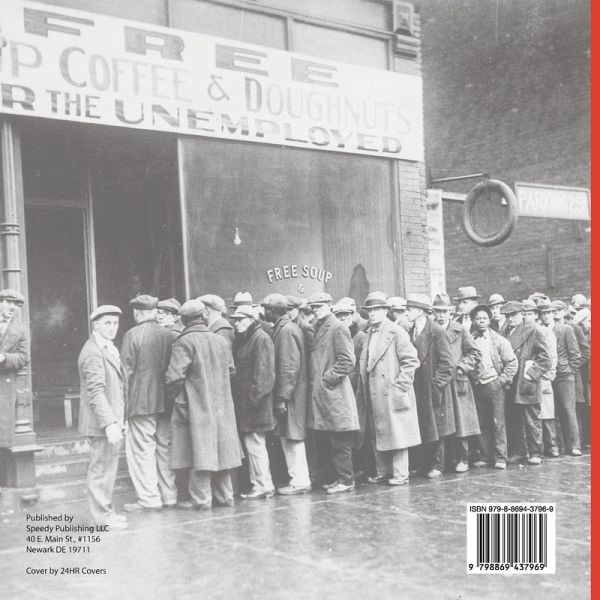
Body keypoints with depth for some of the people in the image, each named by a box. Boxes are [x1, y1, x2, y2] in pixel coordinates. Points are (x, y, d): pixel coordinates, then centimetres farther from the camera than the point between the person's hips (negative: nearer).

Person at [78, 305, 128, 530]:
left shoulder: (110, 349, 16)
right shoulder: (93, 351, -16)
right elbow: (95, 391, -23)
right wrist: (109, 422, -27)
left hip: (112, 420, 10)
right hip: (102, 422, -10)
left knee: (107, 467, 15)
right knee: (101, 468, -3)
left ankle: (106, 511, 25)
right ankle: (102, 516, 4)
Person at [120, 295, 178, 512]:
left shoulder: (132, 335, -9)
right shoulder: (171, 335, 4)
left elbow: (126, 370, -9)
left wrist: (124, 402, 0)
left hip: (141, 402, -5)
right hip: (166, 401, 5)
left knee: (142, 450, 2)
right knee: (165, 449, 13)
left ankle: (149, 499, 2)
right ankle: (169, 496, 18)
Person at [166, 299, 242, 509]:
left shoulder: (184, 342, -13)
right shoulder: (220, 340, 5)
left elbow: (174, 376, -19)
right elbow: (231, 370, 13)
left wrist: (174, 397, -4)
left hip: (196, 406, -6)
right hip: (221, 405, 6)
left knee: (200, 451, -1)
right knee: (220, 449, 12)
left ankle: (201, 498, 2)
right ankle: (224, 495, 19)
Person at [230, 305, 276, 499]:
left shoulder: (261, 339, -11)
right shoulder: (244, 339, 17)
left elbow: (263, 373, -18)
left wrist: (254, 396, -21)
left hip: (255, 404, -10)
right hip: (245, 402, 10)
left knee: (255, 444, -5)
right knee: (254, 444, 12)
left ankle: (263, 485, 1)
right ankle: (261, 483, 19)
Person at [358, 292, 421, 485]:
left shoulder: (397, 332, -7)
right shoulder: (369, 334, 15)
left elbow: (411, 361, -11)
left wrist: (399, 386, -14)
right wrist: (362, 389, 11)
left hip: (392, 394, -7)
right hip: (373, 395, 7)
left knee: (396, 433, -1)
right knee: (376, 435, 11)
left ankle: (400, 474, 6)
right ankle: (382, 472, 20)